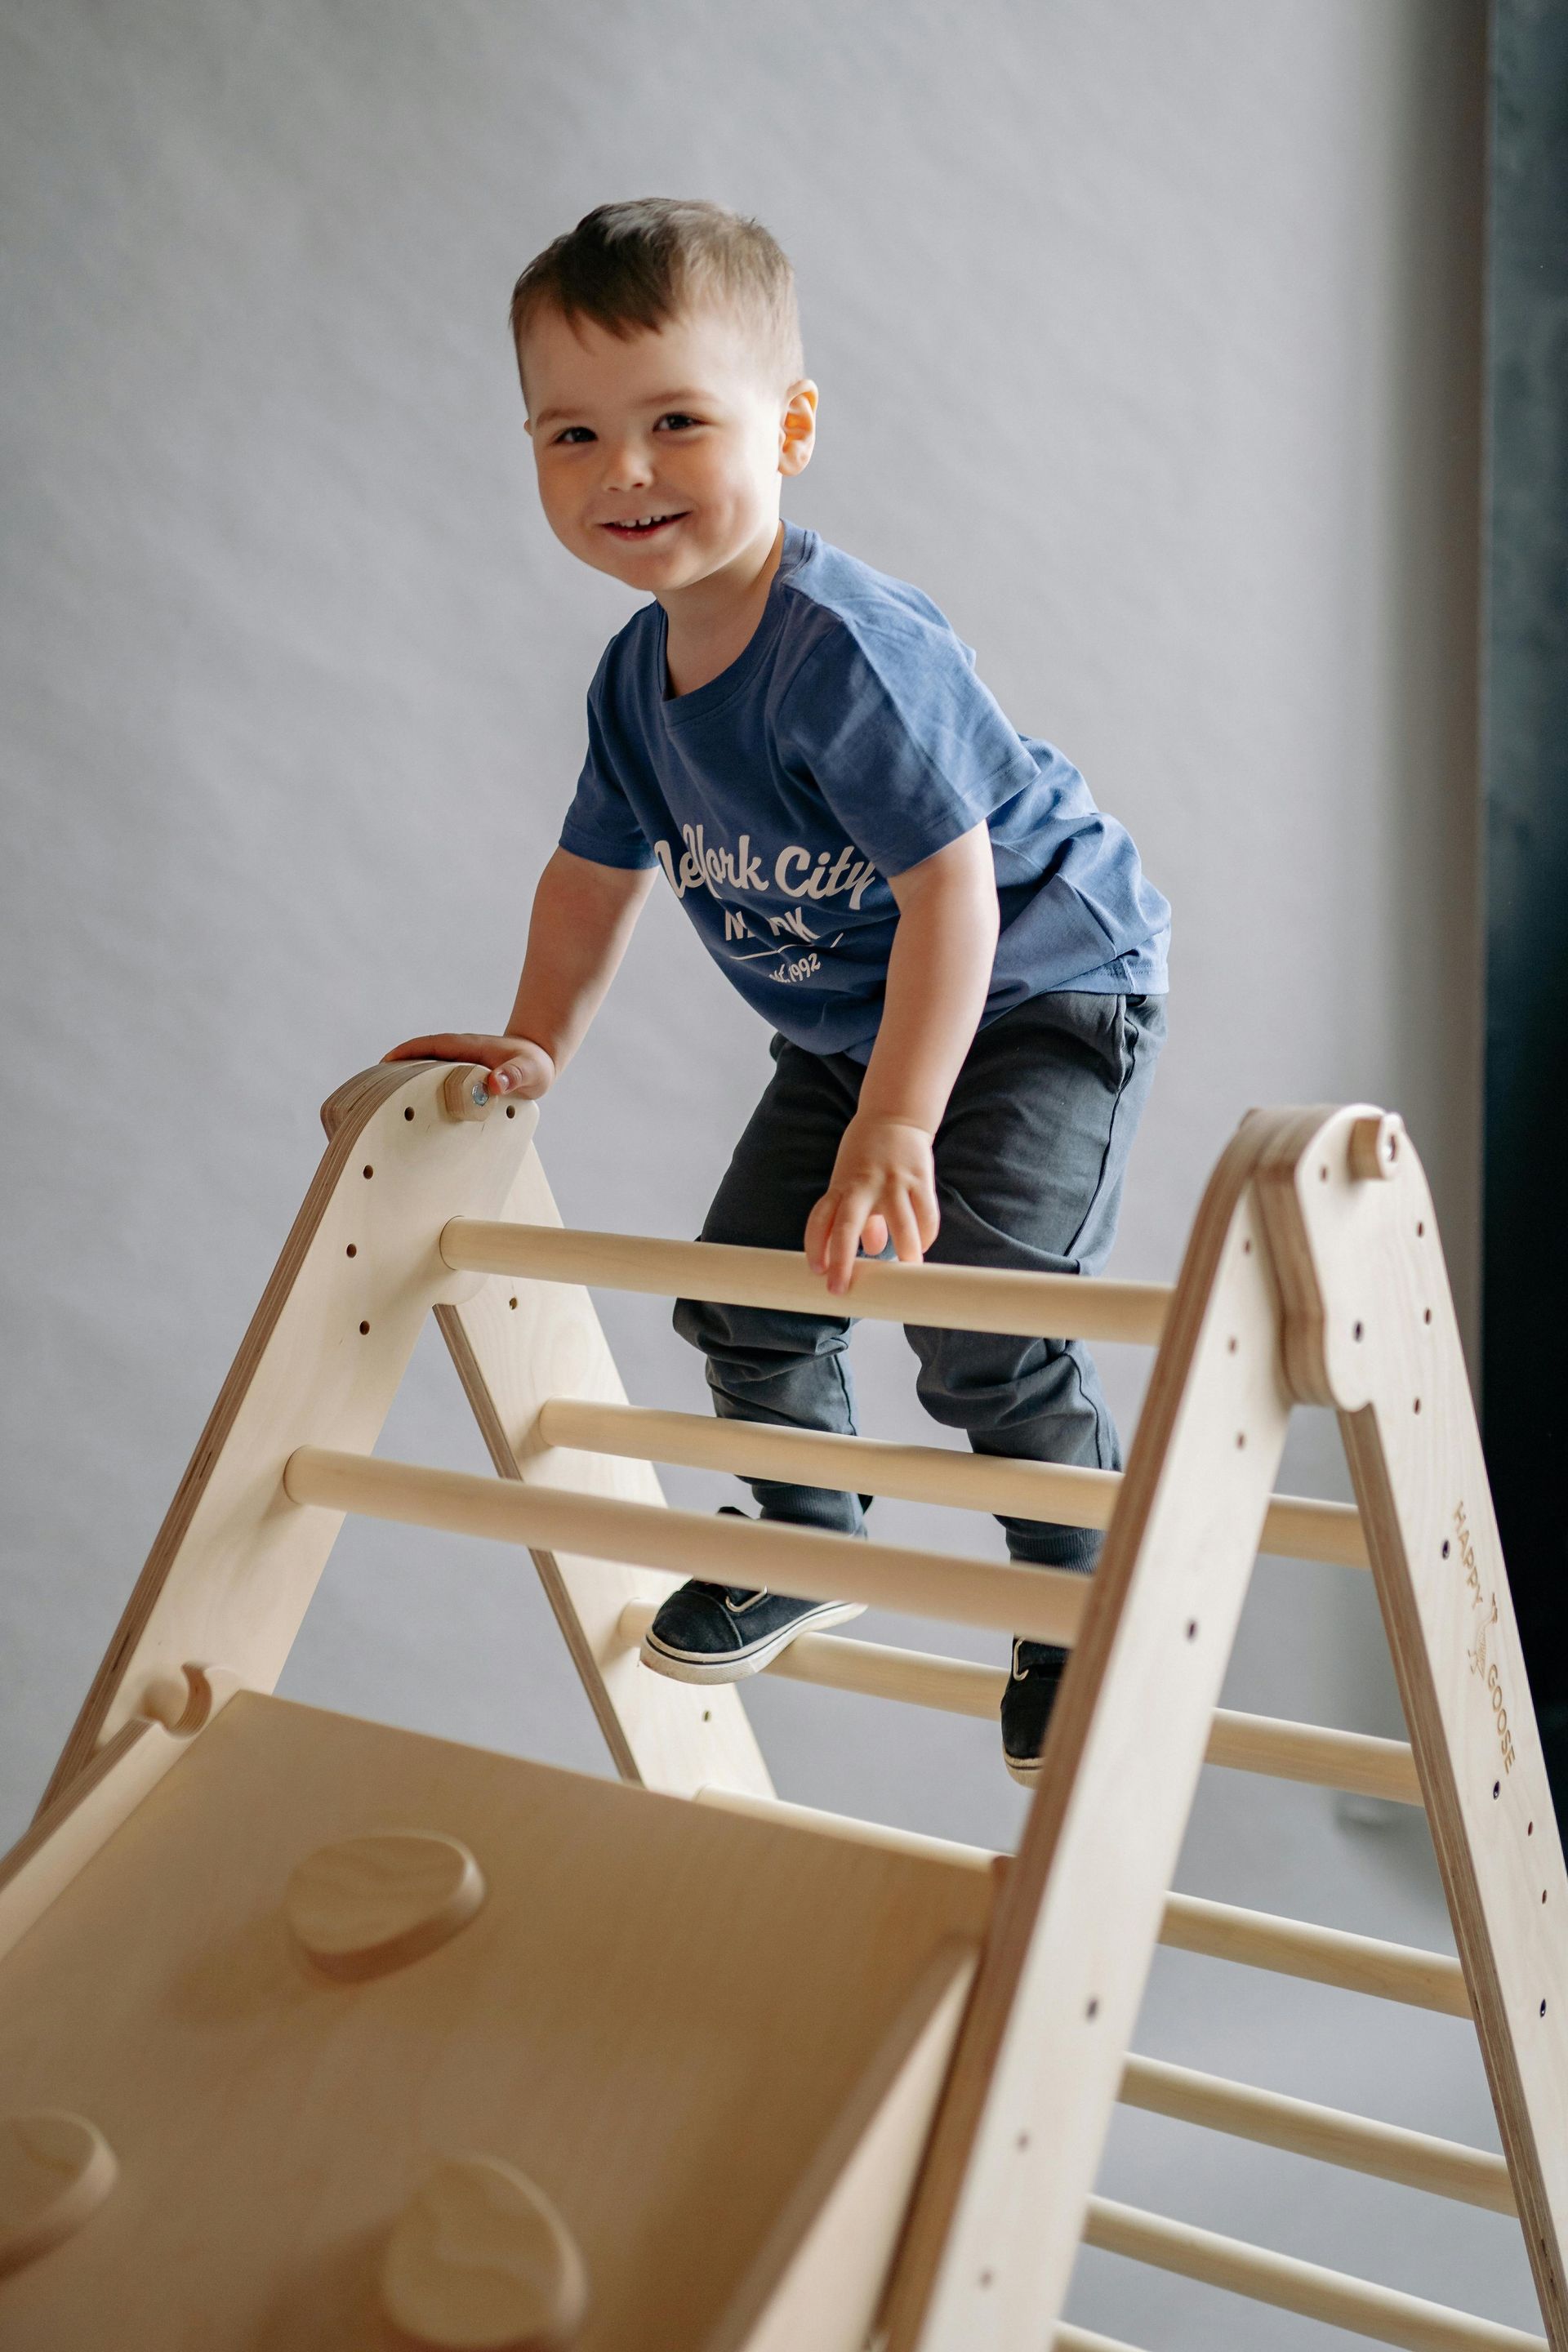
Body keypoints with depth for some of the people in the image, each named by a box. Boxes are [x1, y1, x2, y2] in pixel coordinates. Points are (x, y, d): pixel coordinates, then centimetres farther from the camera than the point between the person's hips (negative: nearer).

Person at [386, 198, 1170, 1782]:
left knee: (982, 1330, -18)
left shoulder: (849, 650, -31)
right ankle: (809, 1545, 36)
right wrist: (538, 1045, 8)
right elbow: (601, 868, 11)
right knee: (743, 1301, 10)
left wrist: (896, 1129, -35)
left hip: (1042, 999, -8)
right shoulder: (636, 674, -4)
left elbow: (953, 892, -34)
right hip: (842, 1031, 9)